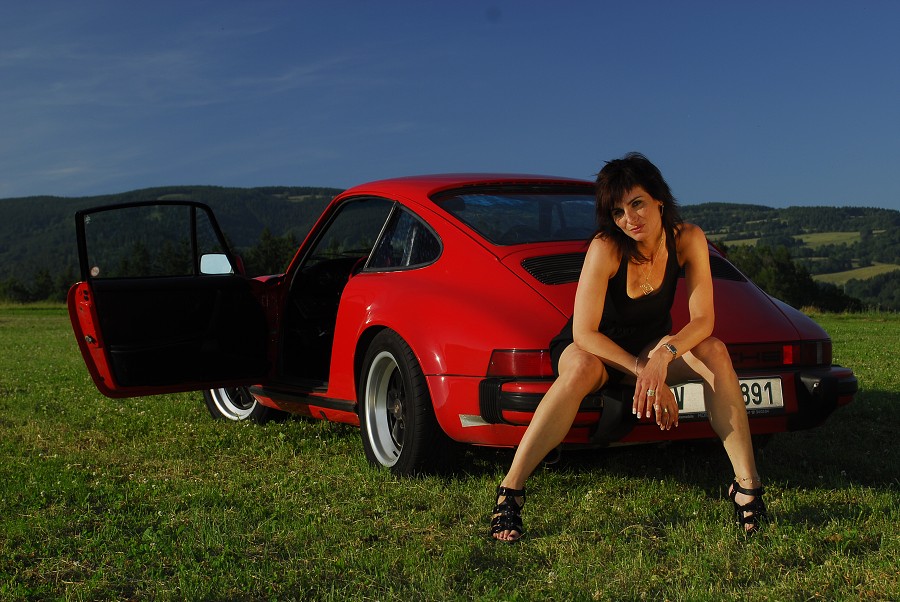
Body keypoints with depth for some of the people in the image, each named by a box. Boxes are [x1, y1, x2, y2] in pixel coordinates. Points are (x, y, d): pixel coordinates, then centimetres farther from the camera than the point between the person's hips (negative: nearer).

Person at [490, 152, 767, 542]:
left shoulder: (687, 240, -17)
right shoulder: (606, 248, -27)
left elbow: (703, 320, -18)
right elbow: (583, 333, -27)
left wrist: (664, 355, -37)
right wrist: (644, 371, -34)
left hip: (653, 346, 4)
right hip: (593, 348, -3)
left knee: (714, 352, -25)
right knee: (583, 368, -38)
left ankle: (747, 483, -24)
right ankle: (510, 490, -35)